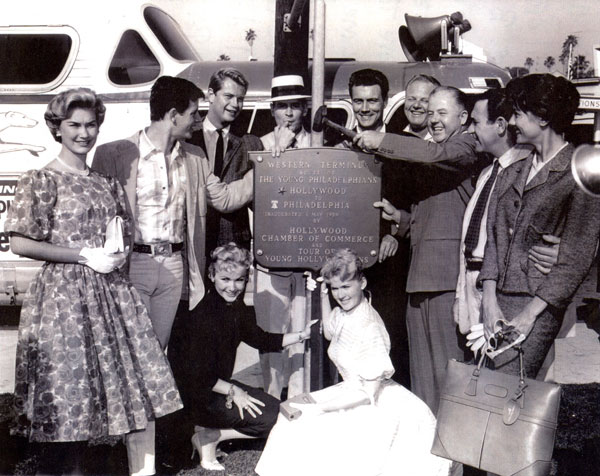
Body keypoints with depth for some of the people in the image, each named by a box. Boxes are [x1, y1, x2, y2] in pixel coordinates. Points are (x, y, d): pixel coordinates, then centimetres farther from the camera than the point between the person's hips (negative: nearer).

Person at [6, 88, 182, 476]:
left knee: (137, 384, 0)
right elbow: (20, 243, -10)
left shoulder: (108, 184, 14)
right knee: (72, 387, 0)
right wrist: (85, 256, -14)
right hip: (64, 293, -5)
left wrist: (120, 254, -2)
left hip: (113, 291, 5)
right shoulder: (41, 181, -3)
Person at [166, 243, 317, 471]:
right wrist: (232, 391, -18)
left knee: (275, 408, 8)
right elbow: (196, 375, -24)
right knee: (270, 418, -13)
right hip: (195, 396, -9)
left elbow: (259, 339, 13)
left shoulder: (236, 308, 1)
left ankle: (211, 433, 5)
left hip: (217, 384, 9)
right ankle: (208, 438, -3)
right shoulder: (202, 316, -25)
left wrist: (301, 335, 6)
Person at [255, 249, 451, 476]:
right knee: (293, 417, 3)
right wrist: (323, 295, 15)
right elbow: (329, 332, 27)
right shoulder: (342, 313, 0)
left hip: (380, 408, -9)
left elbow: (369, 392, -23)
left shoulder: (369, 328, -25)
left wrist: (319, 408, -23)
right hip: (353, 392, 9)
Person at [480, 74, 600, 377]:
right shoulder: (513, 173, 17)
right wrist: (489, 301, -2)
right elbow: (494, 236, 11)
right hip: (497, 301, 6)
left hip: (539, 307, -6)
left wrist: (530, 312, -14)